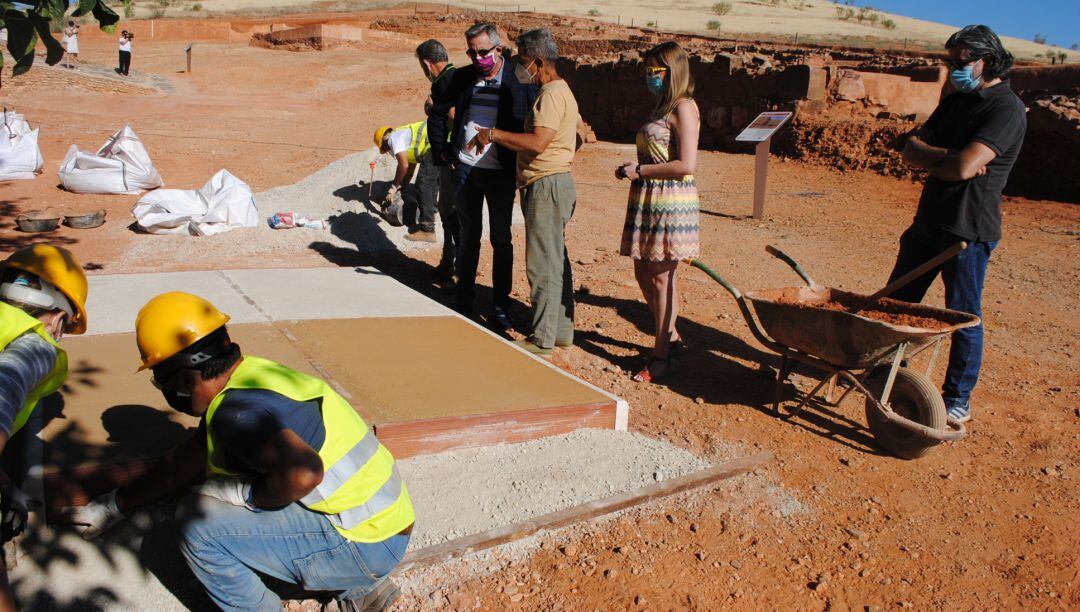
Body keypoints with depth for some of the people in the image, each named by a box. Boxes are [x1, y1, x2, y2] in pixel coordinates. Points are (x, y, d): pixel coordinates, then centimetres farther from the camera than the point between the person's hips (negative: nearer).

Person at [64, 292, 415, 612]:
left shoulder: (237, 408, -20)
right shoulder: (252, 375, 10)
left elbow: (303, 473, -37)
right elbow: (187, 461, 22)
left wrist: (248, 495, -17)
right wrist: (116, 506, 31)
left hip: (366, 545, -9)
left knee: (198, 522, -14)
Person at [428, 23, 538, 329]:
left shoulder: (519, 82, -7)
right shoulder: (462, 77, 4)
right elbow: (438, 113, 18)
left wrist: (522, 163, -2)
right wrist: (442, 150, 13)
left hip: (501, 173, -3)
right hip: (465, 169, 3)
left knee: (501, 240, 5)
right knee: (469, 237, 11)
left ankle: (500, 306, 15)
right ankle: (464, 301, 23)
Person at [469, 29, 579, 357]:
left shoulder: (551, 94, -15)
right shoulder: (558, 90, 19)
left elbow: (537, 143, -27)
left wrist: (493, 134, -18)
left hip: (547, 185, -11)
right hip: (555, 183, 11)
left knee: (543, 265, -6)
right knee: (556, 261, 14)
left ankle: (542, 340, 0)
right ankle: (562, 329, 23)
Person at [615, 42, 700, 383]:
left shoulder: (683, 108, -12)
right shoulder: (663, 107, 17)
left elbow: (686, 165, -20)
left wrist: (640, 171, -14)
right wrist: (632, 170, 7)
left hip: (671, 201, -9)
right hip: (648, 199, 9)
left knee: (662, 277, -3)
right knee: (643, 273, 13)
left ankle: (661, 358, 8)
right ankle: (671, 337, 31)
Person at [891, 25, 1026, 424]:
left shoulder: (1007, 109, -12)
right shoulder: (956, 102, 14)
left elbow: (964, 167, -24)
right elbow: (911, 150, 4)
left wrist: (928, 158, -5)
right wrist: (948, 156, -15)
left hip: (969, 229, -8)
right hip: (929, 219, 8)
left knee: (963, 317, 3)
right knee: (896, 302, 15)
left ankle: (958, 402, 16)